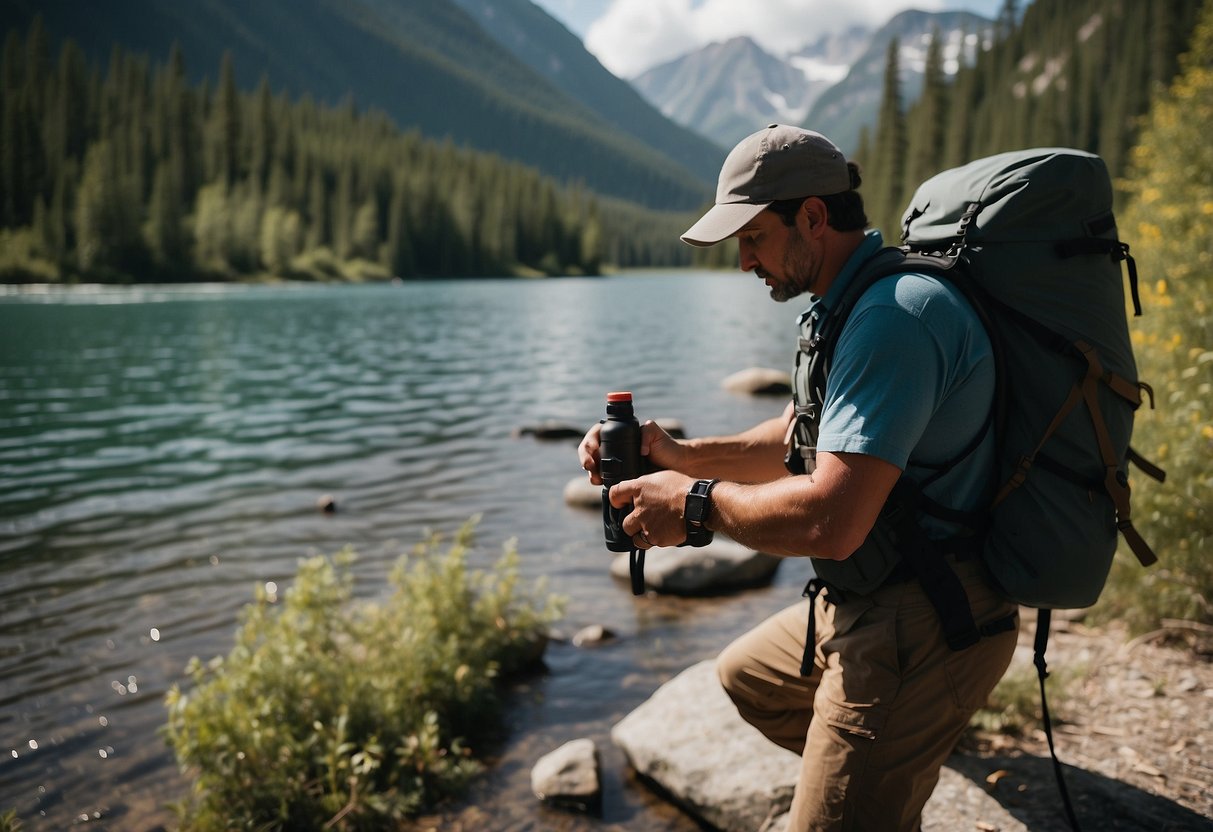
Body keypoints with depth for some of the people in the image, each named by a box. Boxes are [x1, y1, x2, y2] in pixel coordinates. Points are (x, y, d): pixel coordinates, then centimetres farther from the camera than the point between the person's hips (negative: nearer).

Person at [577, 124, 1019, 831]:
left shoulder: (895, 315, -27)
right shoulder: (848, 304, 9)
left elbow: (829, 522, -33)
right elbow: (803, 438, 18)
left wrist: (697, 503, -17)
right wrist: (681, 454, 4)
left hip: (921, 630, -11)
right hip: (865, 606, 11)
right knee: (746, 675, 29)